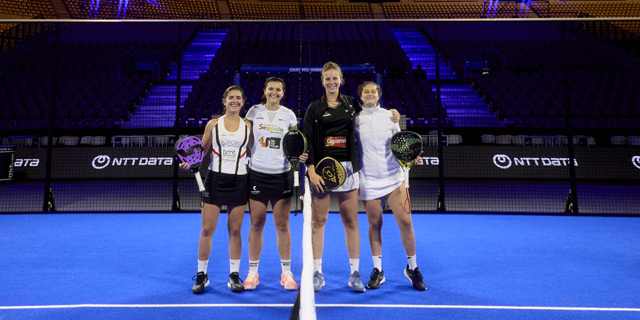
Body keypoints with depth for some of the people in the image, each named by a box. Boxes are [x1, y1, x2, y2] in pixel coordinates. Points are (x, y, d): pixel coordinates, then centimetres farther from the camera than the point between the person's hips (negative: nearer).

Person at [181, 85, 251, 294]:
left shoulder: (248, 126, 5)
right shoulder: (213, 124, 4)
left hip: (239, 181, 1)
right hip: (215, 179, 0)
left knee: (235, 231, 6)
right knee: (207, 230, 1)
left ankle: (234, 275, 19)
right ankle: (201, 275, 18)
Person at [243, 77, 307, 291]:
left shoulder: (289, 115, 5)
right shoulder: (254, 111, 4)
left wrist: (300, 155, -9)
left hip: (282, 174, 0)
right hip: (257, 173, 0)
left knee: (282, 225, 3)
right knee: (256, 224, 4)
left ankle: (286, 273, 17)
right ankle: (252, 272, 19)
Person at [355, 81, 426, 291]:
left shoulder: (390, 116, 7)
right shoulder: (355, 118, 4)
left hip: (393, 178, 1)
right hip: (369, 181, 0)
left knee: (405, 222, -3)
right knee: (375, 225, 6)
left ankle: (412, 268, 17)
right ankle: (377, 270, 22)